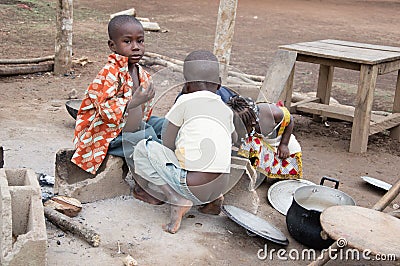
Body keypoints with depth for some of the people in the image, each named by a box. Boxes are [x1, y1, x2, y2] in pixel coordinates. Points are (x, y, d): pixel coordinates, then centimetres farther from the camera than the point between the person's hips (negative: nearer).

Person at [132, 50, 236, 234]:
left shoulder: (185, 101, -1)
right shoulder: (227, 110, 13)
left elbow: (167, 144, 4)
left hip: (192, 187, -6)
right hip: (222, 186, 6)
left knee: (143, 149, 5)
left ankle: (179, 201, -8)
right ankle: (215, 199, 15)